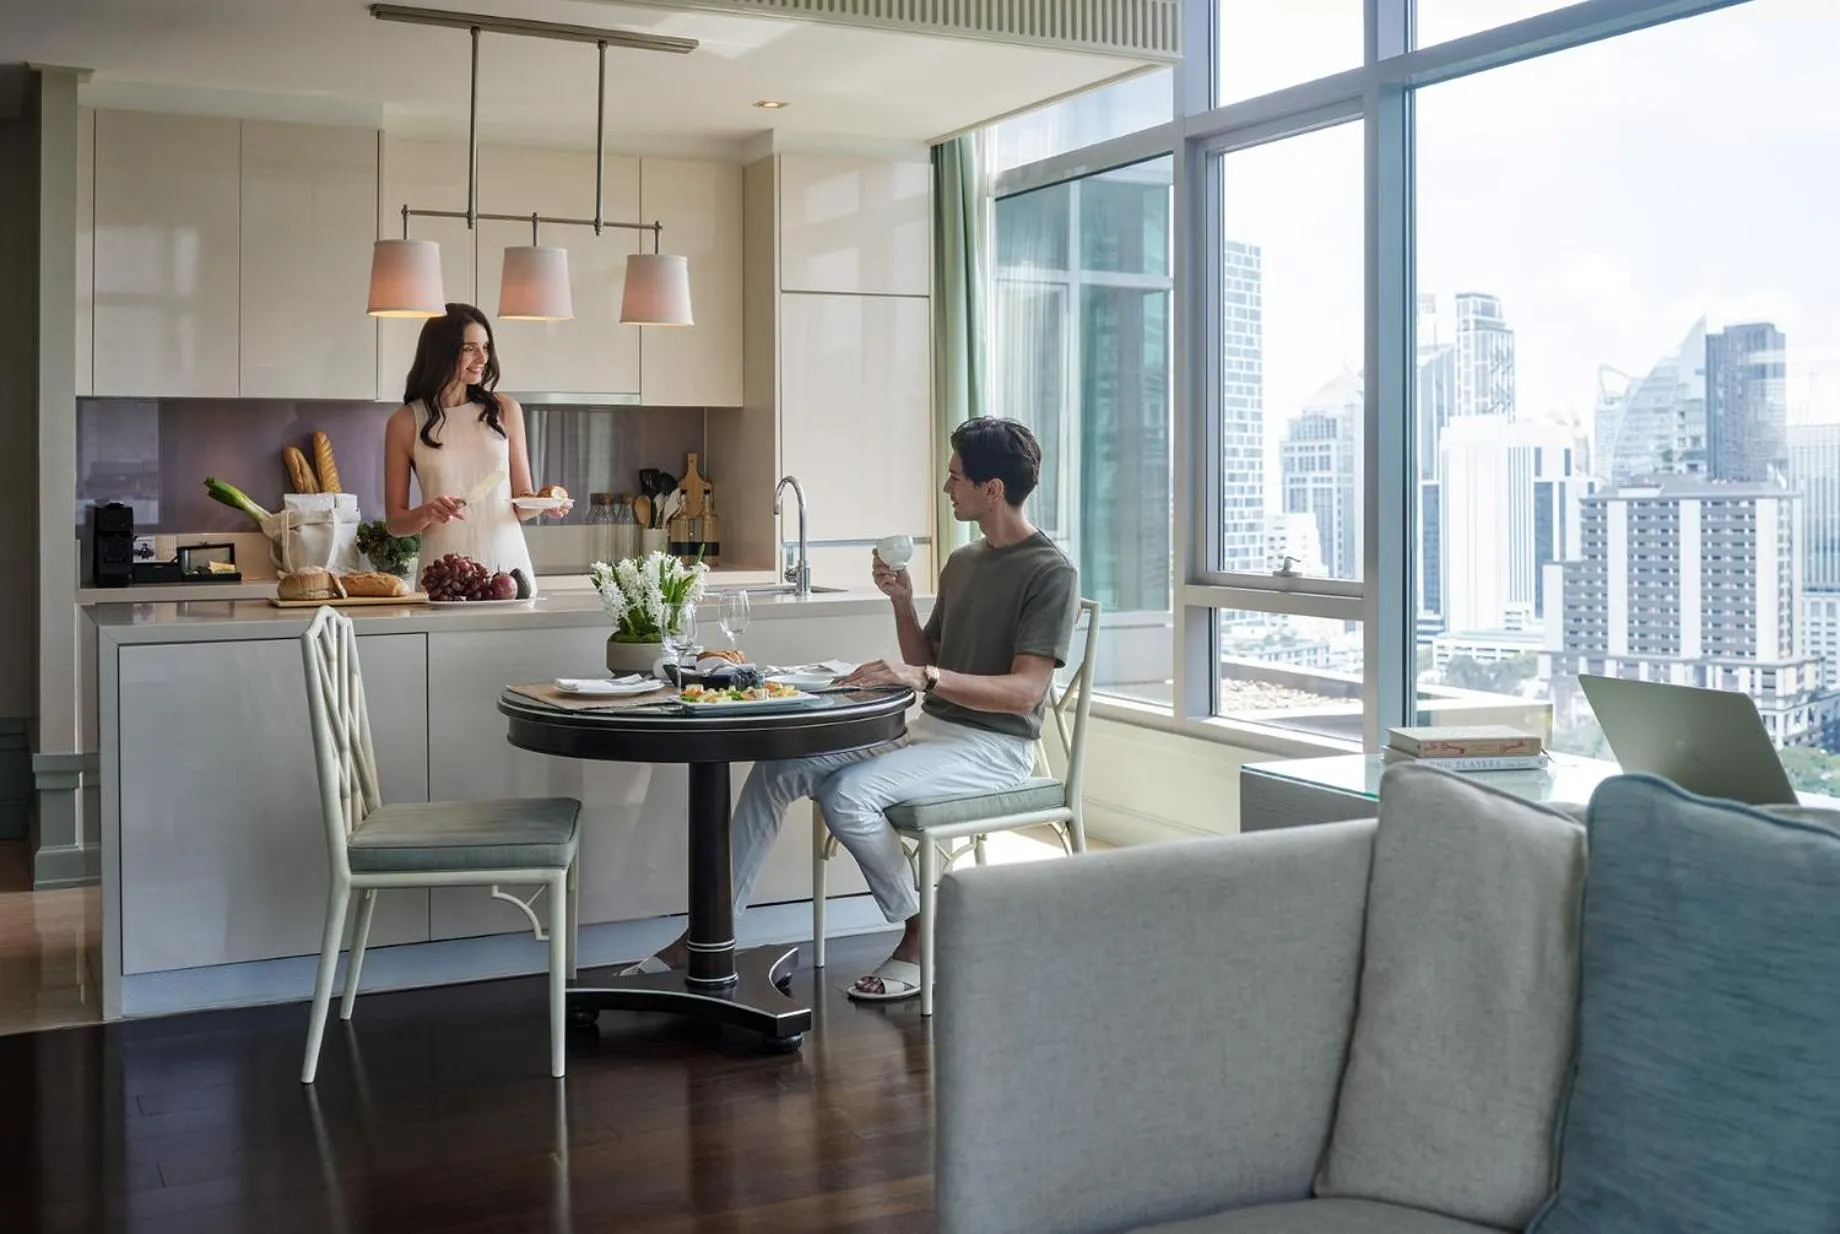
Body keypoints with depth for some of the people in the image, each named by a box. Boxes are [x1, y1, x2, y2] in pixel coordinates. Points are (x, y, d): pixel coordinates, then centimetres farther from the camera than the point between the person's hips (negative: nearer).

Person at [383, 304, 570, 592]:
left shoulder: (505, 410, 6)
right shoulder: (406, 422, 1)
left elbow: (521, 505, 10)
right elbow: (395, 522, 4)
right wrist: (428, 513, -15)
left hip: (508, 560, 2)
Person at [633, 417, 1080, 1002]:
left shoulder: (1051, 573, -12)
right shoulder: (962, 562, 15)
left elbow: (1026, 690, -21)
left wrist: (924, 677, -31)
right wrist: (902, 602, 0)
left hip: (993, 748, -8)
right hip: (931, 730, 8)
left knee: (847, 793, -29)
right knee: (777, 768, -6)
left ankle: (924, 933, -7)